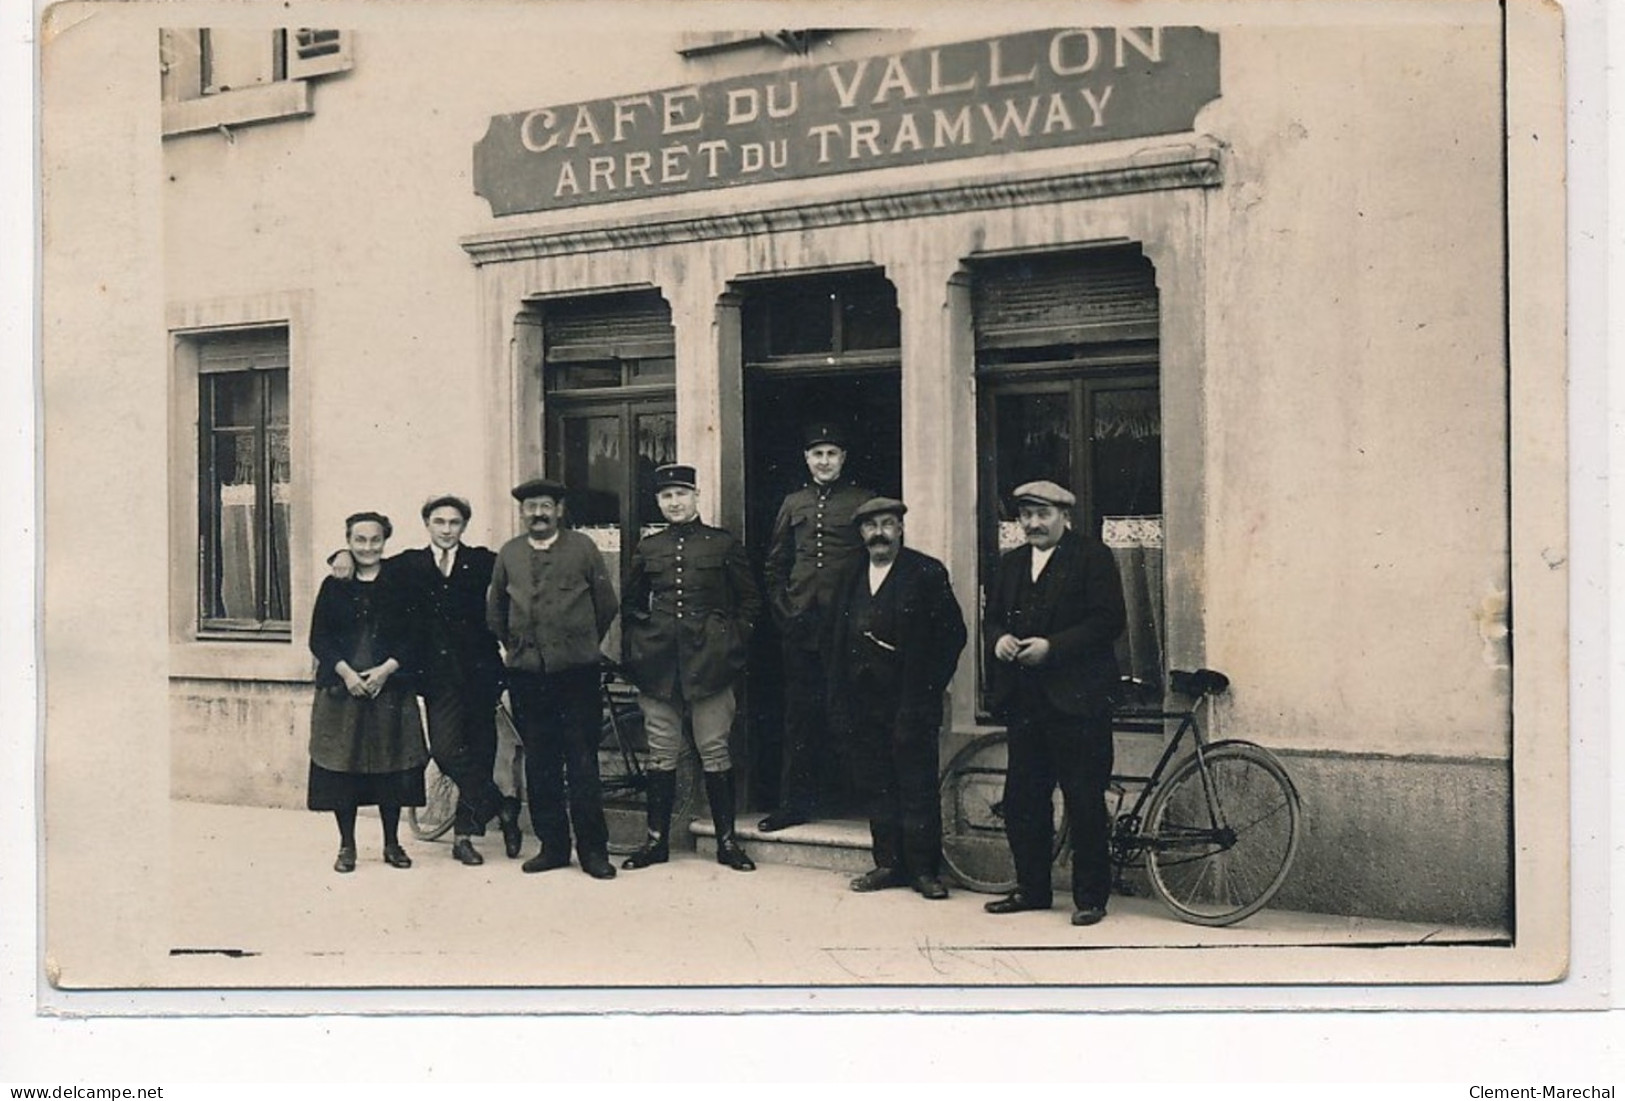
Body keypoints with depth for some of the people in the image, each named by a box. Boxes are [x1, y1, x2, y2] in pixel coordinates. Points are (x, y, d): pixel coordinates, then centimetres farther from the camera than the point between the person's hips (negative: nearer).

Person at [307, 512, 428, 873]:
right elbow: (319, 639, 3)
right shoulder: (333, 586, 6)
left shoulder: (398, 584, 5)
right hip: (341, 688, 1)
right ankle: (346, 845, 13)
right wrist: (345, 672, -11)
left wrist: (386, 669, -11)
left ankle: (392, 843, 15)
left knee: (390, 765, 2)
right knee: (342, 764, 1)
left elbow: (413, 636, 2)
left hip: (389, 688, 0)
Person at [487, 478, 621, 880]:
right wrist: (515, 647, 15)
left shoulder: (583, 548, 2)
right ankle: (552, 845, 15)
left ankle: (593, 850, 5)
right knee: (539, 764, 6)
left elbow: (606, 604, 7)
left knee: (582, 763, -2)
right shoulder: (508, 554, 10)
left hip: (577, 671, -3)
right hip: (526, 673, 3)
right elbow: (494, 612, 20)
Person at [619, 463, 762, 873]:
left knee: (714, 752, 1)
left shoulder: (724, 544, 4)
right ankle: (657, 840, 15)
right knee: (661, 755, 7)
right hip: (658, 665, 2)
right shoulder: (647, 550, 11)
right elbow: (630, 607, 19)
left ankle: (727, 841, 10)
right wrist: (633, 654, 10)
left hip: (709, 664, -2)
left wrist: (732, 646, -2)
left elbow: (750, 603, 7)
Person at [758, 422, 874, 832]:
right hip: (801, 626, 3)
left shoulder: (863, 501, 3)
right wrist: (783, 611, 7)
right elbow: (774, 564, 18)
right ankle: (795, 805, 12)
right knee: (799, 718, 6)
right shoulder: (793, 504, 14)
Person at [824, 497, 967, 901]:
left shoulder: (928, 573, -1)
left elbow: (953, 633, -3)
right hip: (863, 703, 5)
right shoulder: (850, 578, 14)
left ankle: (925, 870, 6)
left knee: (917, 788, -2)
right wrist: (840, 692, 8)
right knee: (875, 787, 8)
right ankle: (889, 864, 17)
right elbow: (834, 637, 18)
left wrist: (929, 687, -7)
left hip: (910, 702, -5)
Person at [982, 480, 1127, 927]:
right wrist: (999, 638, -4)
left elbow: (1108, 621, -10)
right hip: (1024, 701, 6)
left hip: (1076, 701, -6)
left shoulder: (1092, 556, -3)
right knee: (1022, 800, 9)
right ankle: (1032, 889, 21)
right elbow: (993, 615, 19)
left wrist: (1052, 647, -17)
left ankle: (1090, 897, 7)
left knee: (1084, 801, -2)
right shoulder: (1012, 562, 17)